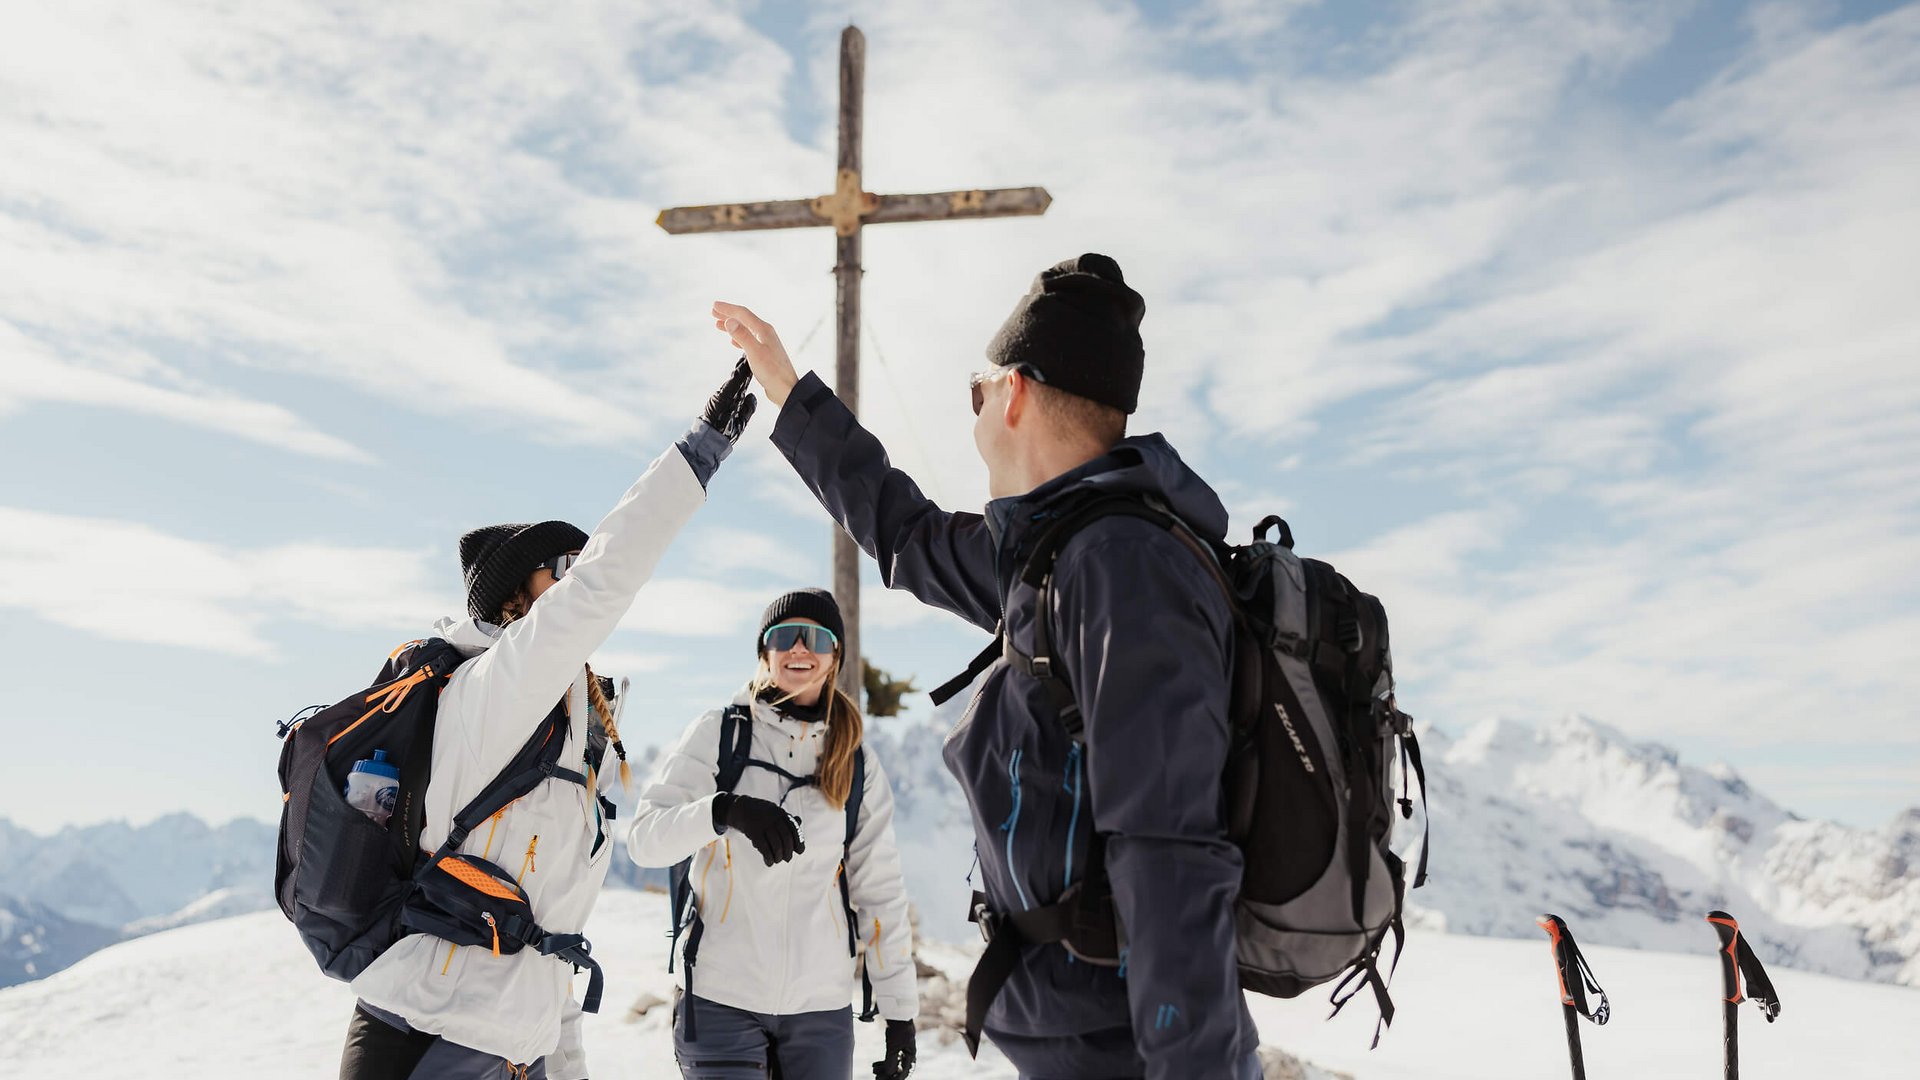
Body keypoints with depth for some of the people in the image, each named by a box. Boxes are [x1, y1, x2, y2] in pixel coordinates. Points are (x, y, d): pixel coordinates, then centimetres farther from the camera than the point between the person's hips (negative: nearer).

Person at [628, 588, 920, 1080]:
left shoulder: (857, 762, 6)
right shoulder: (718, 733, -1)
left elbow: (880, 889, 7)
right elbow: (643, 838, -10)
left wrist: (900, 1008, 3)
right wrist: (725, 810, -28)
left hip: (823, 1005, 2)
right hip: (722, 999, -2)